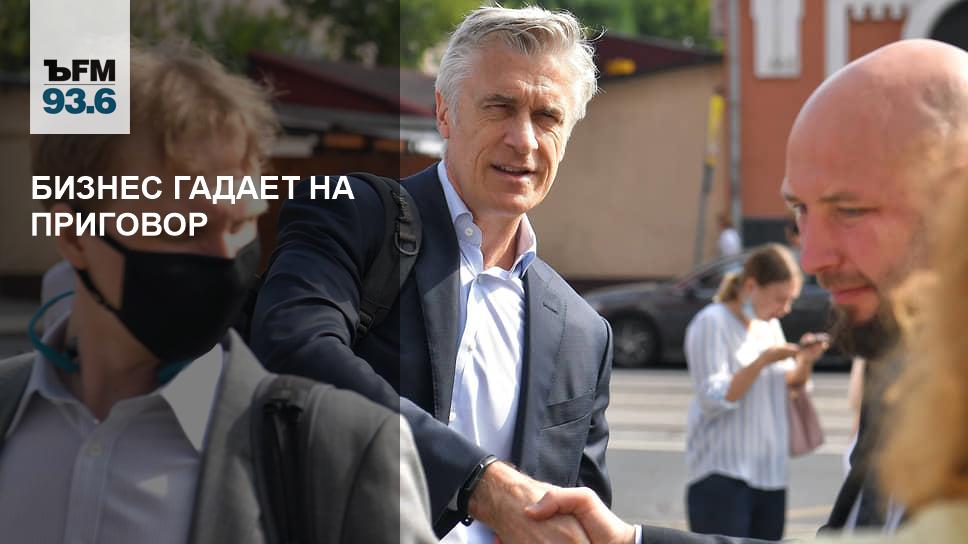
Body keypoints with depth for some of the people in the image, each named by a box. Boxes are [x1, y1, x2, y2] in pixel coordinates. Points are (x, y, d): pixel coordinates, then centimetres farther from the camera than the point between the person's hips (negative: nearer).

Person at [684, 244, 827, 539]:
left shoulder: (770, 326, 14)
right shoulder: (712, 323, -9)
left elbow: (789, 387, 19)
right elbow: (714, 398, -16)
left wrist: (805, 361, 0)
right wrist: (764, 360, -21)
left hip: (770, 473, 8)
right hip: (722, 474, -7)